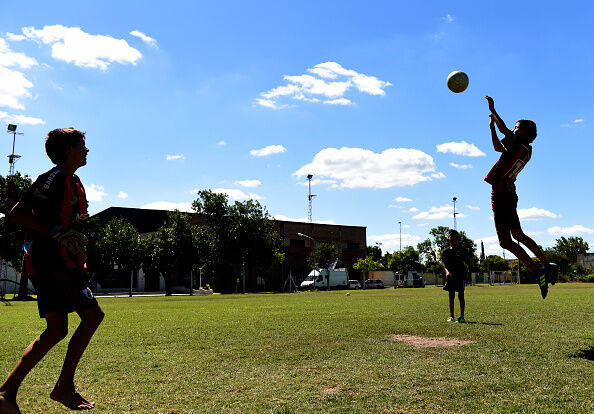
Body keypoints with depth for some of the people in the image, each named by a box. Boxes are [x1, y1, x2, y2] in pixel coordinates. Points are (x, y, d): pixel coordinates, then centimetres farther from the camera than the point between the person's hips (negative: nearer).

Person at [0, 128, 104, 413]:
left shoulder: (73, 182, 19)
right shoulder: (54, 178, -10)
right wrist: (57, 233, -23)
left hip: (62, 263, 10)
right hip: (50, 262, -10)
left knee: (56, 330, 8)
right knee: (93, 315, -10)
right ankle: (64, 386, -1)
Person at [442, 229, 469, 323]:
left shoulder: (461, 250, 0)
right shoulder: (446, 251, 9)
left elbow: (465, 263, -4)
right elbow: (444, 264, 9)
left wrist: (466, 268, -25)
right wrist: (447, 271, -9)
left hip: (460, 275, -3)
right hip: (450, 276, 3)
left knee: (461, 296, -2)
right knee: (451, 296, 8)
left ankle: (462, 316, 3)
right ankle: (451, 316, 16)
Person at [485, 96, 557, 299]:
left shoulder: (520, 145, -9)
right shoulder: (526, 150, 16)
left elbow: (504, 129, -18)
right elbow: (498, 147, 27)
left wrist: (492, 110, -6)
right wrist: (492, 125, 27)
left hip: (501, 194, -9)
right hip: (509, 194, 9)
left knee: (505, 241, -9)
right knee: (518, 235, 19)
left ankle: (538, 272, -12)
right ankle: (548, 266, 21)